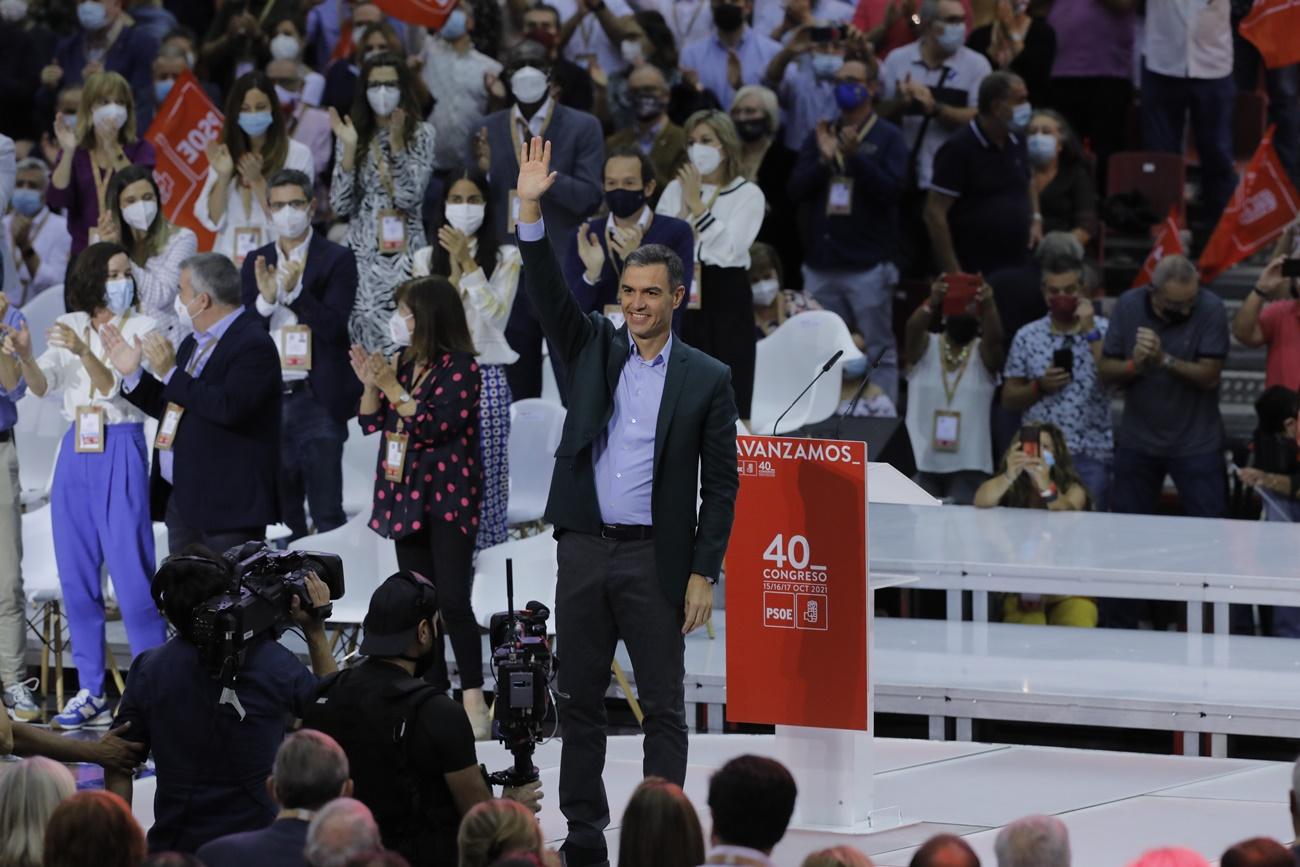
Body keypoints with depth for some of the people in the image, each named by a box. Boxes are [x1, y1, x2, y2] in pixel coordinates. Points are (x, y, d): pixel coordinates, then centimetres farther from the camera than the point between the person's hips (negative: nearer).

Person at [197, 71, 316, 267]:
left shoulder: (298, 154, -3)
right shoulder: (225, 154, 10)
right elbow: (213, 221, 5)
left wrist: (257, 180, -13)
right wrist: (222, 176, -7)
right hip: (228, 260, 3)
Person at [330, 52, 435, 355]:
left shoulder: (421, 134, 3)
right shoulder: (353, 135, 8)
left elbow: (410, 198, -8)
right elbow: (340, 206, 0)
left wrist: (396, 143, -14)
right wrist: (349, 149, -8)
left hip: (404, 250, -1)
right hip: (363, 251, 1)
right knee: (368, 325, -10)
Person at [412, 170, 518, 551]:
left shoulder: (505, 257, 6)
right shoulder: (427, 258, 12)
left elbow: (497, 313, -6)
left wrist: (468, 264, -9)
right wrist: (454, 268, -5)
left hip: (487, 378, -2)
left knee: (485, 473, -5)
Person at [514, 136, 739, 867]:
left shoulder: (707, 380, 0)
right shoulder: (595, 350, 9)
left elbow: (720, 484, -2)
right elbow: (549, 293, -4)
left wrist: (705, 574, -8)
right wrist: (531, 210, -16)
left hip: (657, 559, -3)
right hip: (584, 551, 4)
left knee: (664, 706, -1)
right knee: (580, 700, 8)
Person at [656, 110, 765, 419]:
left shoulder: (748, 194, 2)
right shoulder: (676, 189, 11)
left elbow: (730, 249, -12)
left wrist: (698, 206, -10)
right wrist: (685, 207, -8)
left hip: (726, 294, -3)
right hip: (682, 293, 3)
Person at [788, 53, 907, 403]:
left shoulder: (888, 137, 2)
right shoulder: (820, 135, 15)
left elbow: (891, 188, -11)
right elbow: (797, 190, 6)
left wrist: (856, 157, -20)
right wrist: (824, 159, -9)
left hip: (868, 265, -5)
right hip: (822, 263, 5)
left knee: (879, 351, -3)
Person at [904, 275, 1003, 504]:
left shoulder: (983, 352, 3)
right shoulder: (926, 346, 4)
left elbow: (994, 337, -20)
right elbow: (913, 328, -18)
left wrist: (989, 305, -39)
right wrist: (932, 303, -39)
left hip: (968, 465, 0)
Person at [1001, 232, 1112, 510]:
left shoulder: (1102, 330, 4)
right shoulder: (1027, 336, 10)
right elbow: (1008, 400, 13)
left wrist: (1090, 331, -11)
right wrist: (1039, 387, -6)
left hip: (1090, 455, -2)